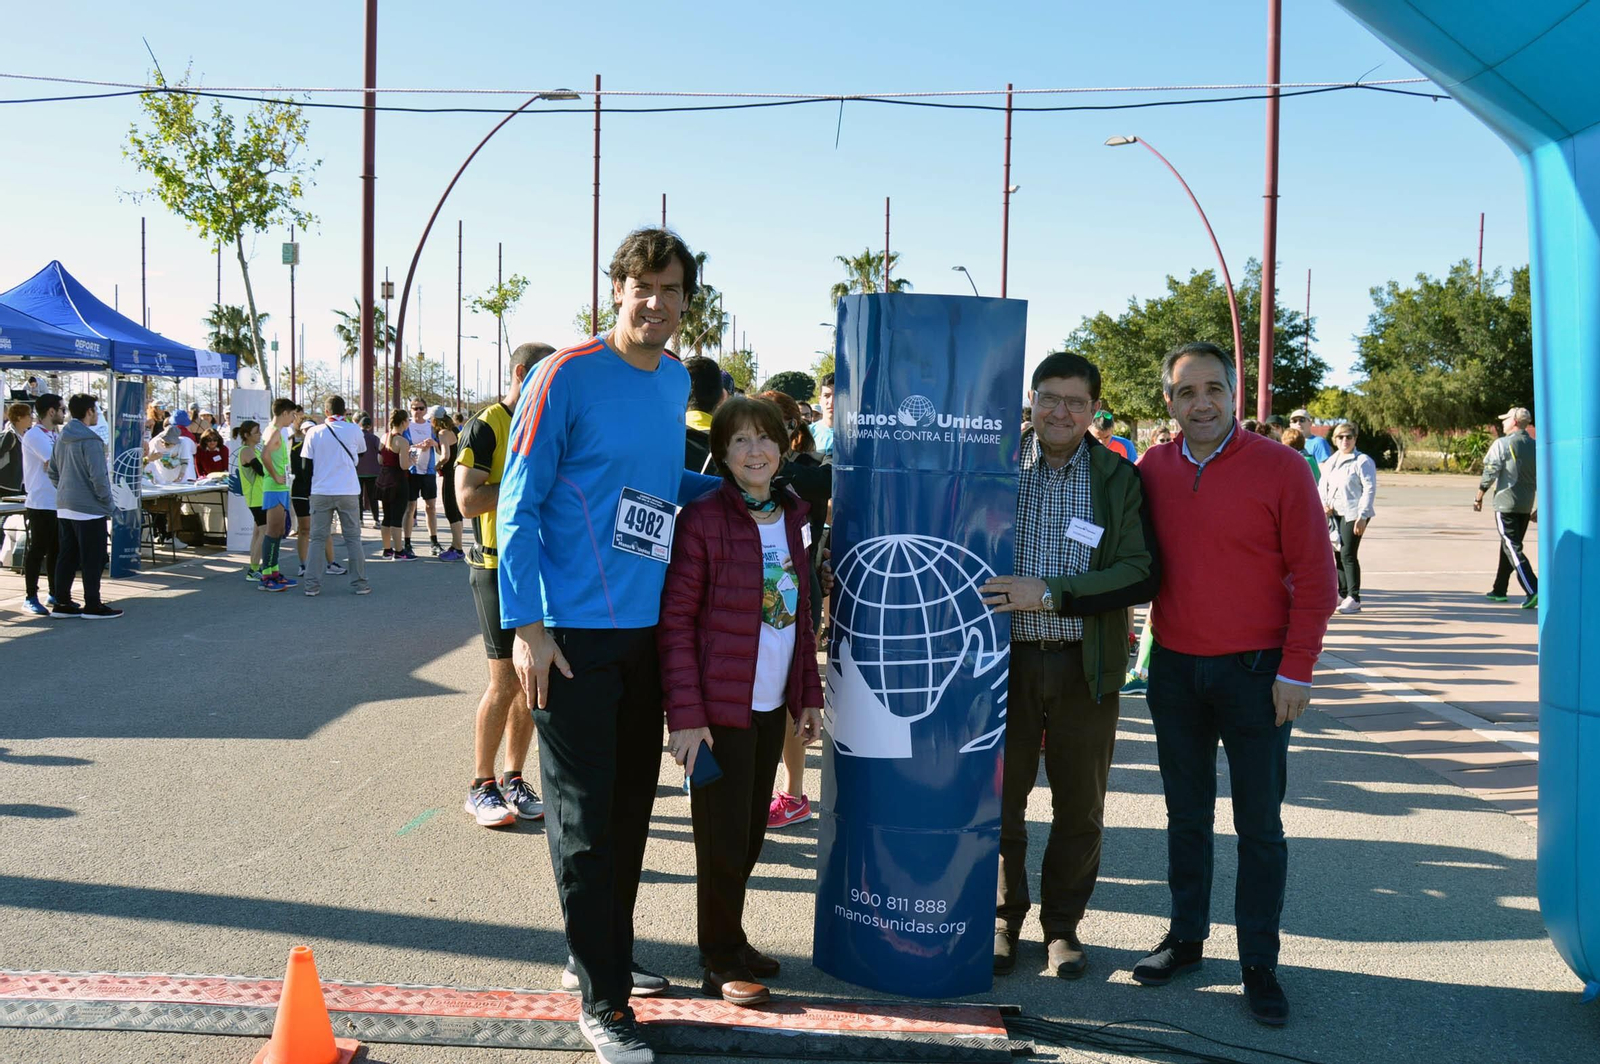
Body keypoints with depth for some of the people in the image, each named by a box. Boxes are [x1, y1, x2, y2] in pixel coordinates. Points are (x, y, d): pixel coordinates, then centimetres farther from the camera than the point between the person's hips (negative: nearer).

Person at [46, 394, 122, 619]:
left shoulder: (62, 438, 10)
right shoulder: (90, 440, -16)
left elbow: (52, 472, 16)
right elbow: (98, 476, -19)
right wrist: (107, 504, -9)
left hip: (64, 508, 8)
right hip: (89, 508, -8)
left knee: (67, 557, 13)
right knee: (93, 559, 0)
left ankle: (62, 603, 16)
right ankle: (93, 605, 4)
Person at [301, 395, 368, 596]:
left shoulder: (314, 432, -1)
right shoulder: (354, 431, -3)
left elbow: (307, 464, 1)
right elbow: (360, 451, 15)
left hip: (321, 492, 1)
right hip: (349, 492, -1)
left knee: (317, 539, 7)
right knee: (353, 538, 6)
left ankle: (312, 584, 3)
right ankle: (360, 583, 7)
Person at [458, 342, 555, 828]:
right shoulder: (486, 427, -8)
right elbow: (468, 500, -18)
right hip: (498, 567, -6)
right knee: (506, 682, -5)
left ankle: (514, 778, 20)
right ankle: (481, 785, 9)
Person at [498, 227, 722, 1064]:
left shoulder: (676, 380, 10)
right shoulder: (566, 377, -10)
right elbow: (518, 504, -10)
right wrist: (525, 626, -15)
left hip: (646, 628, 7)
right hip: (572, 633, -7)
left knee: (632, 804, 16)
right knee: (583, 820, 1)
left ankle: (606, 951, 34)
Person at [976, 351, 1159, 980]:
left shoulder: (1120, 479, -1)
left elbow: (1141, 574, -10)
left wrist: (1050, 593, -19)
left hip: (1086, 666, 0)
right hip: (1005, 660, 0)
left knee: (1081, 806, 11)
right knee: (999, 796, 10)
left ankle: (1063, 922, 30)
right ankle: (1003, 917, 29)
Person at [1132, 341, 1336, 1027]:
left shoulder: (1280, 468, -8)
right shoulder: (1153, 472, 2)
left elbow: (1315, 578, -7)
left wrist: (1296, 670, -11)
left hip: (1255, 673, -3)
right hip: (1174, 669, 4)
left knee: (1260, 826, 4)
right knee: (1186, 816, 15)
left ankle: (1259, 964, 15)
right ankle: (1186, 938, 29)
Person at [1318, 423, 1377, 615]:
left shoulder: (1362, 461, -5)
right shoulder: (1330, 462, 17)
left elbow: (1370, 489, -10)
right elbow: (1322, 486, 20)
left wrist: (1362, 516, -16)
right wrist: (1323, 504, 0)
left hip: (1353, 514, -7)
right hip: (1334, 514, 7)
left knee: (1348, 554, -11)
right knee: (1337, 554, 9)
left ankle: (1354, 599, -6)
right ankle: (1342, 594, 20)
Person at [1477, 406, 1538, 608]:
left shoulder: (1502, 444, -8)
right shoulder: (1536, 447, 10)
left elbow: (1490, 473, -12)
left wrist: (1479, 498, -2)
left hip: (1505, 503, -7)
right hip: (1526, 506, 7)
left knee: (1512, 548, -8)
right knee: (1508, 546, 17)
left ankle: (1533, 591, -21)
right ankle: (1499, 590, 26)